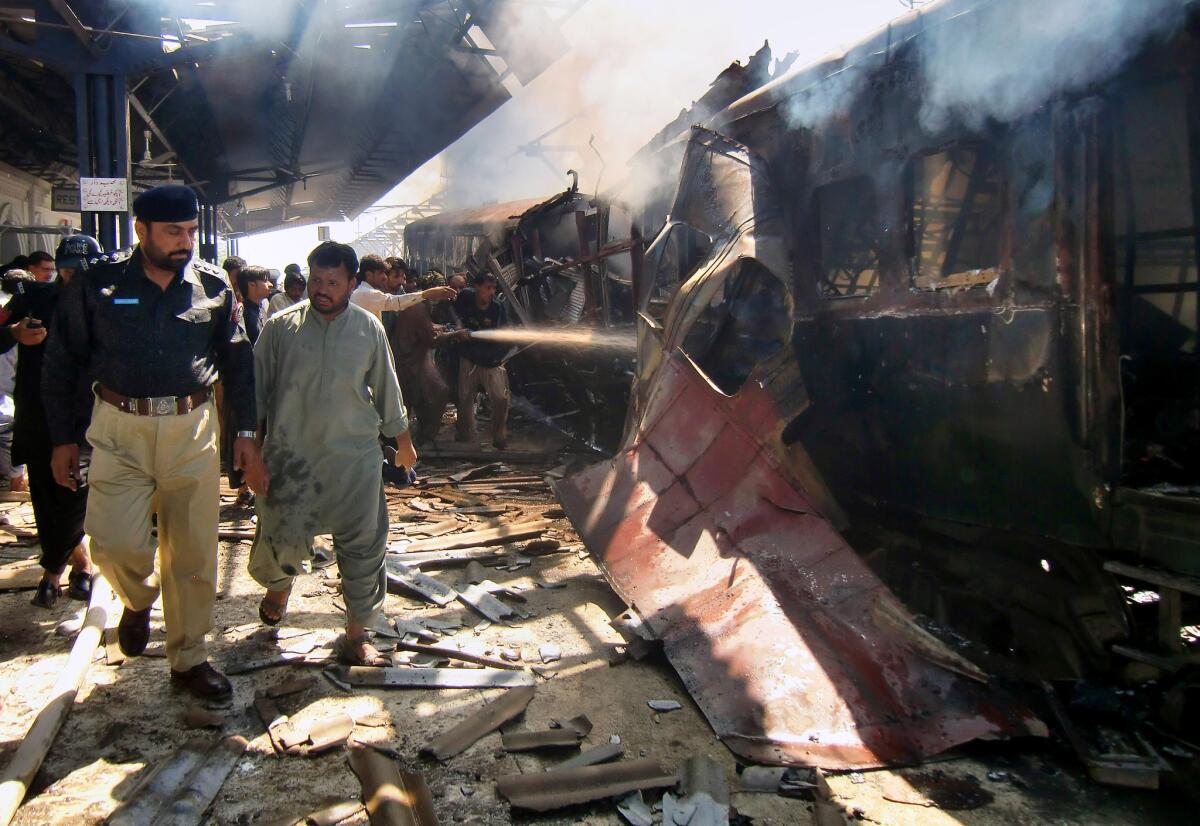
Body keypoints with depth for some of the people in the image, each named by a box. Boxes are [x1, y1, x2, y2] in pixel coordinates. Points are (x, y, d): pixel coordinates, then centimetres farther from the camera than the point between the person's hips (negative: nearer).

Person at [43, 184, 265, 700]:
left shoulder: (213, 287, 3)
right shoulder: (97, 287, -1)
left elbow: (237, 362, 9)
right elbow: (61, 365, 5)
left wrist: (246, 432, 4)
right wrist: (62, 438, 3)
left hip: (192, 429, 1)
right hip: (120, 430, -1)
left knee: (193, 552, 6)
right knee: (116, 543, -12)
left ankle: (188, 660, 23)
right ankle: (138, 601, 26)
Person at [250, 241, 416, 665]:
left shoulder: (368, 328, 0)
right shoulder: (281, 326, -3)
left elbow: (386, 388, 10)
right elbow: (257, 387, 3)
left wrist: (402, 440, 16)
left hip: (355, 455, 1)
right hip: (291, 455, 0)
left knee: (363, 546, 2)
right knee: (283, 538, 7)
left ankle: (356, 635, 18)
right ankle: (278, 586, 45)